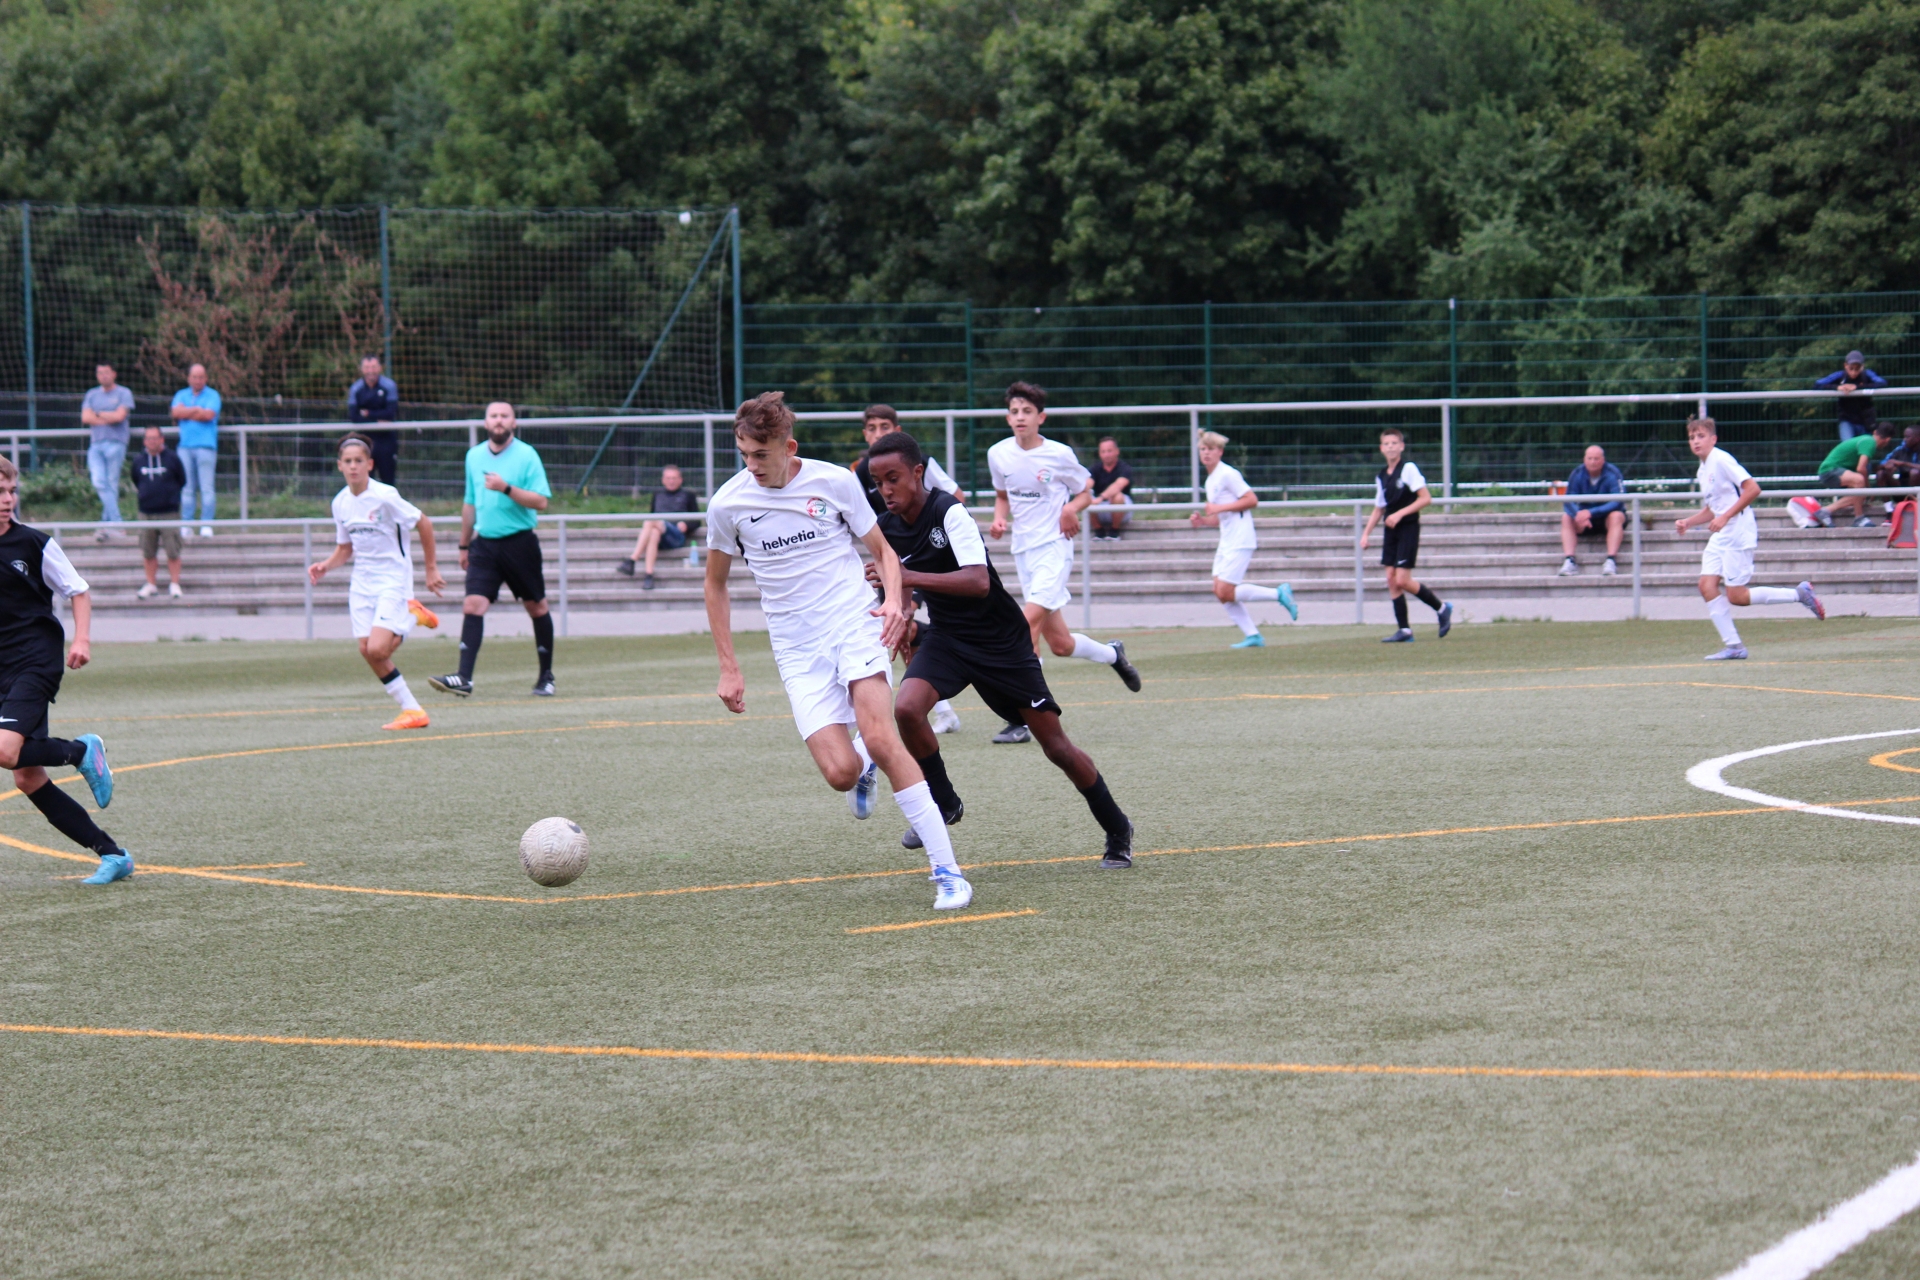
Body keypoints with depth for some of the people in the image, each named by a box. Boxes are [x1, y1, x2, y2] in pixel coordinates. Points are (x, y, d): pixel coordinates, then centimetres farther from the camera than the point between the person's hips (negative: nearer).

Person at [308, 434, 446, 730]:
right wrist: (326, 566, -3)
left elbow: (424, 524, -6)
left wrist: (431, 568, -2)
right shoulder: (340, 503, 5)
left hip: (393, 581, -6)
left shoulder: (385, 496, -15)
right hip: (362, 583, 6)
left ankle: (412, 615, 7)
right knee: (368, 651, -3)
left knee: (377, 649, -21)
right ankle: (411, 710, 10)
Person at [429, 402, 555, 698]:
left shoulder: (526, 455, -6)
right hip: (484, 543, 3)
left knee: (536, 607, 8)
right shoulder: (474, 456, 9)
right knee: (473, 605, -11)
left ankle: (546, 676, 21)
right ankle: (464, 678, -18)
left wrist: (507, 488, -24)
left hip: (520, 542, -3)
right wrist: (464, 545, 22)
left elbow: (540, 502, -13)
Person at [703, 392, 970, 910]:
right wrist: (728, 668, 9)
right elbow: (716, 583, 13)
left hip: (856, 625, -1)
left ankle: (947, 871, -18)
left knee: (879, 737, -23)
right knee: (841, 772, -15)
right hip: (797, 650, 1)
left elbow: (881, 548, 10)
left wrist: (894, 599, -11)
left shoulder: (834, 482, -3)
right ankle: (863, 768, 27)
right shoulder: (727, 504, -1)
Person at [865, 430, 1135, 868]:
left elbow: (978, 582, -37)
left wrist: (908, 577, -44)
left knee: (1056, 747, 0)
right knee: (906, 708, -25)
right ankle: (943, 803, -2)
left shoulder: (949, 512, -22)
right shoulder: (887, 529, -2)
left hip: (1001, 642, -5)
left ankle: (1117, 830, 21)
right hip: (945, 637, 5)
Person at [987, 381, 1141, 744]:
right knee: (1059, 644, 9)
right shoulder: (998, 454, 3)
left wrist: (1071, 509, -16)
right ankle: (1112, 654, 41)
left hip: (1053, 547, -6)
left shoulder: (1059, 455, -8)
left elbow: (1087, 491, 5)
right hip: (1023, 550, 6)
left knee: (1028, 624, -21)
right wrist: (999, 519, 0)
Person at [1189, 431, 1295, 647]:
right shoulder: (1210, 481, 18)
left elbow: (1252, 500, -16)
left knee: (1225, 593, -13)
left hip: (1240, 542, -9)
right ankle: (1252, 636, 6)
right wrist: (1202, 520, 6)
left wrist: (1221, 508, -18)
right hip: (1226, 542, 9)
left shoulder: (1228, 475, -10)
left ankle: (1279, 593, -2)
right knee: (1220, 592, 2)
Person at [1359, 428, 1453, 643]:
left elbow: (1426, 499, -13)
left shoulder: (1408, 469, -9)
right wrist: (1366, 533, 11)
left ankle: (1441, 609, 7)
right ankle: (1404, 630, 4)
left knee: (1402, 580, -12)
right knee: (1391, 579, 0)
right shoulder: (1381, 477, 11)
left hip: (1408, 529, -7)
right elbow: (1378, 508, 20)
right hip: (1391, 532, 7)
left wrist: (1400, 514, -18)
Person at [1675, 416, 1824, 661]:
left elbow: (1753, 488, -20)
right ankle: (1733, 646, 0)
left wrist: (1725, 517, -22)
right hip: (1720, 538, 9)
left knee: (1736, 597, -9)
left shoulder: (1721, 460, -11)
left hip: (1738, 534, -9)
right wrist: (1687, 522, 10)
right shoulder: (1703, 470, 16)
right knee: (1707, 585, -5)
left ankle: (1799, 594, 4)